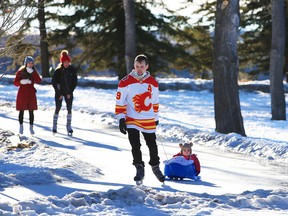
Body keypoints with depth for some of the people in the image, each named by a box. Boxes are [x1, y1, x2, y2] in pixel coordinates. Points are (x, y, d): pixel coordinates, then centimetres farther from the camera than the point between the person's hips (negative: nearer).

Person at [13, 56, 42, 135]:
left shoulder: (34, 72, 5)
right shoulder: (20, 72, 0)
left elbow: (38, 81, -11)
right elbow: (15, 83, 0)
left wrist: (32, 72, -18)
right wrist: (22, 82, -20)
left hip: (31, 93, 1)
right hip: (22, 93, -1)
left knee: (31, 111, 0)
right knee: (21, 110, 2)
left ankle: (31, 128, 4)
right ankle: (21, 127, 12)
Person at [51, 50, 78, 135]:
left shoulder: (72, 70, -2)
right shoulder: (58, 70, -9)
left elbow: (75, 82, 3)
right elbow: (54, 82, -7)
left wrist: (70, 92, -4)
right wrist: (59, 93, -9)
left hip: (69, 92, 2)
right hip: (59, 92, -2)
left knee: (69, 109, -2)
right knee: (57, 109, 1)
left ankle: (69, 126, 4)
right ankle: (54, 126, 11)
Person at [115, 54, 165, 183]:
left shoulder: (153, 83, 3)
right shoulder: (125, 82, -7)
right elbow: (120, 102, -5)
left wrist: (156, 117, 20)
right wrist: (121, 119, -9)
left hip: (149, 121, 3)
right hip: (132, 120, -3)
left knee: (152, 146, 10)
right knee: (135, 147, -6)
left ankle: (155, 166, 30)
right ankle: (139, 169, 5)